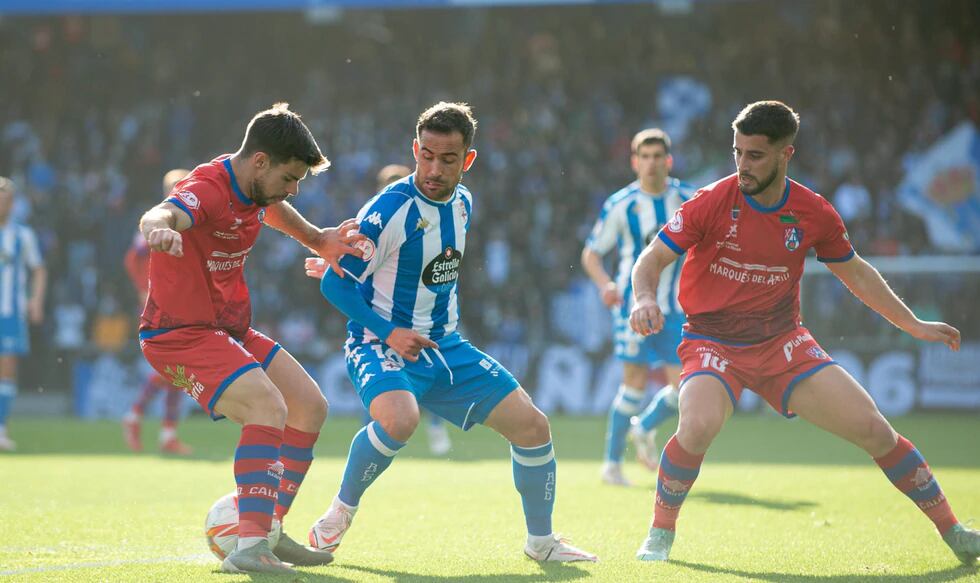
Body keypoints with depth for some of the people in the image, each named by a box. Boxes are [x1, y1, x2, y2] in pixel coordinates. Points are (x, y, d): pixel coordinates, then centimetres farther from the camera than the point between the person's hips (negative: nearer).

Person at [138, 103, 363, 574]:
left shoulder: (255, 185, 2)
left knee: (310, 407, 13)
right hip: (181, 335, -10)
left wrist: (318, 240, 31)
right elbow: (158, 216, -51)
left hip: (231, 329, 10)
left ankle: (269, 530, 20)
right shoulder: (208, 191, -27)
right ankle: (249, 548, -35)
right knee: (268, 407, -29)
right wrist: (159, 228, -73)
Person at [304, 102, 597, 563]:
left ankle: (541, 541, 21)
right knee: (399, 419, -38)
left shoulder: (462, 203, 4)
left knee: (532, 426, 0)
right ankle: (339, 516, -13)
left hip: (444, 346, 7)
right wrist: (388, 332, -22)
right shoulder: (391, 209, -19)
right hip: (382, 344, -7)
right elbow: (334, 283, -15)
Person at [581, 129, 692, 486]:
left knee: (682, 387, -6)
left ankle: (644, 429, 25)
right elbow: (591, 254, 3)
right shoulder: (620, 205, -3)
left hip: (676, 309, 3)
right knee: (636, 381, -10)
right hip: (633, 305, -3)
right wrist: (605, 284, -16)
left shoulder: (688, 201, 4)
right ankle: (612, 463, 3)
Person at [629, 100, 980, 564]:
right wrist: (645, 298, -34)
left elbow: (855, 272, 13)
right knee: (698, 427, -33)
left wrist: (912, 325, 15)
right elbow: (651, 260, -11)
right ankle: (660, 533, -8)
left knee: (874, 430, -6)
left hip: (782, 342, 3)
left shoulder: (814, 213, -4)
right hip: (713, 342, -2)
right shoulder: (712, 203, -13)